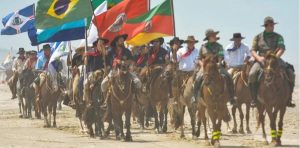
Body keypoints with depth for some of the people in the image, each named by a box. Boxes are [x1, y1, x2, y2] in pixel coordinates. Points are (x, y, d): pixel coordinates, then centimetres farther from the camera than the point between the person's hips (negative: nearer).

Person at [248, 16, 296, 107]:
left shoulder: (278, 37, 10)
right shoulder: (258, 37, 11)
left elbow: (282, 49, -4)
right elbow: (253, 51, 5)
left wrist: (276, 57, -24)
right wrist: (259, 58, -17)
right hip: (261, 61, -1)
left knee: (291, 74, -20)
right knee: (252, 74, -30)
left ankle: (288, 99, -11)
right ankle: (254, 99, -22)